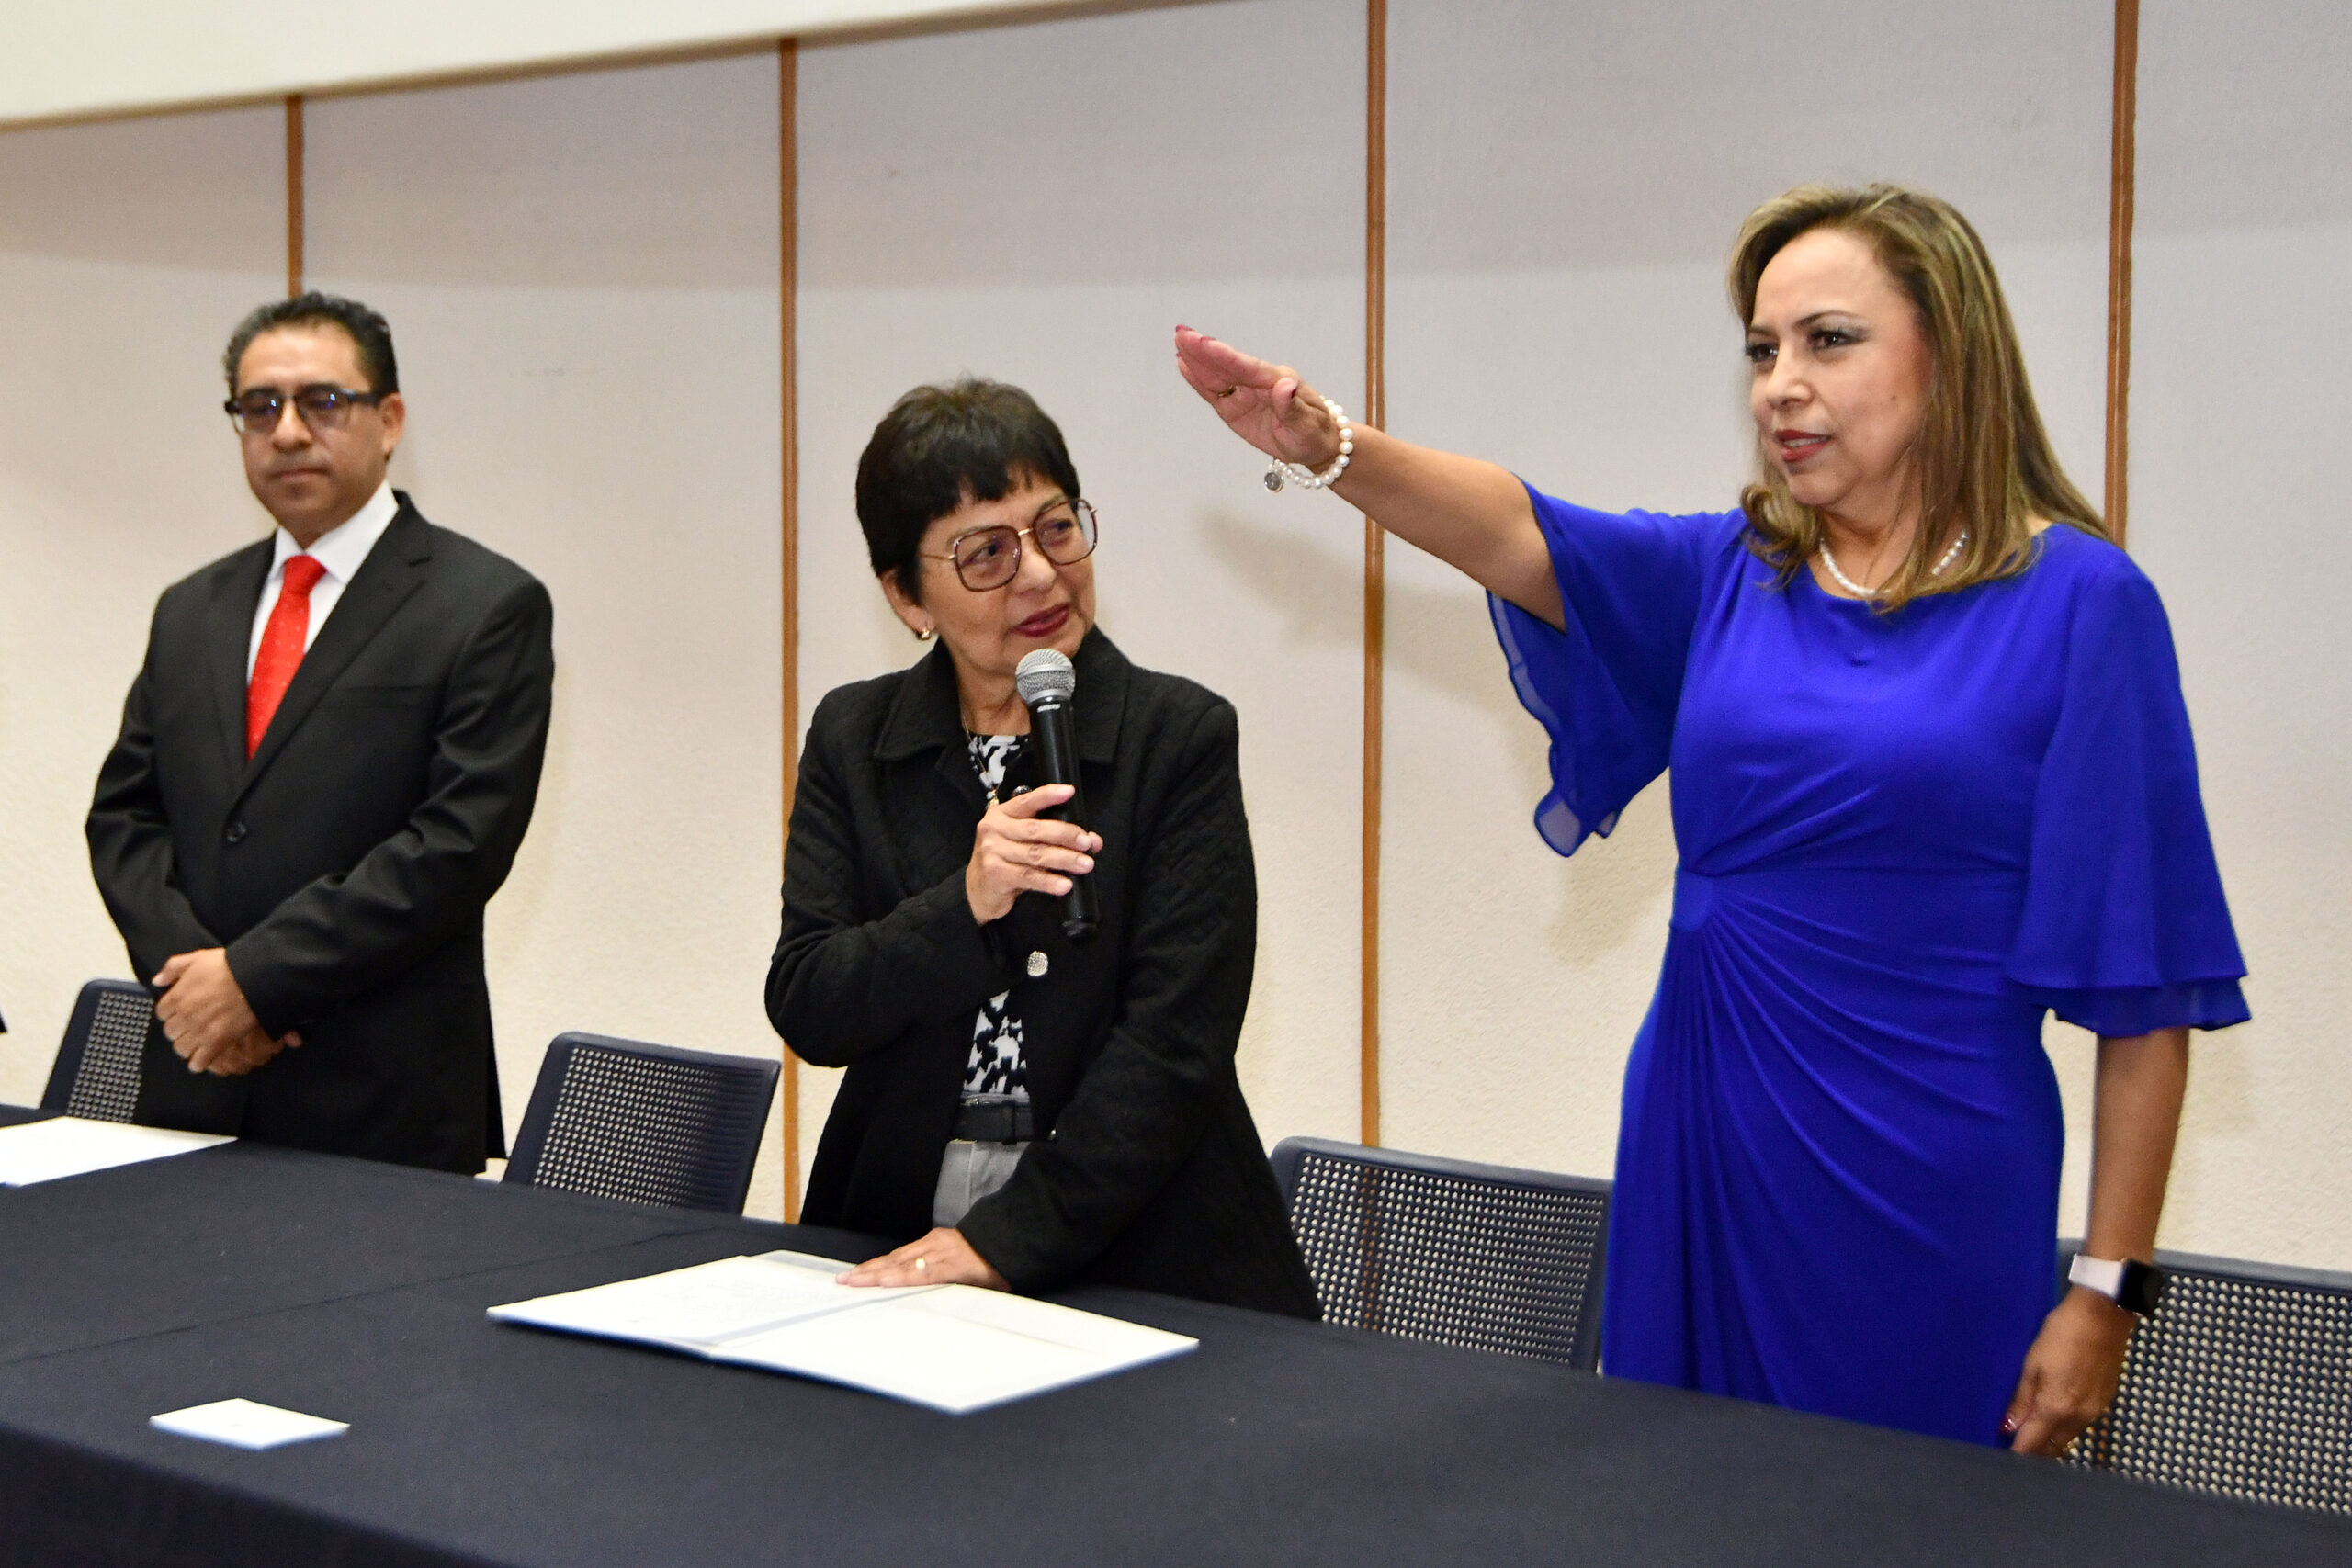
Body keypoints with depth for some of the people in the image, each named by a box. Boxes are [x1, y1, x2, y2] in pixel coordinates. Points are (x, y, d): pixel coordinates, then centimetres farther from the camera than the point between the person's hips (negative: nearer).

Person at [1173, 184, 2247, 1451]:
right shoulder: (1726, 577, 7)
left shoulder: (2074, 602, -7)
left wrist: (2108, 1289, -9)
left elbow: (2142, 984, -8)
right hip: (1702, 1156, 4)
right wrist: (1326, 446, -30)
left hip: (1927, 1193, -4)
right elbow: (1515, 535, -11)